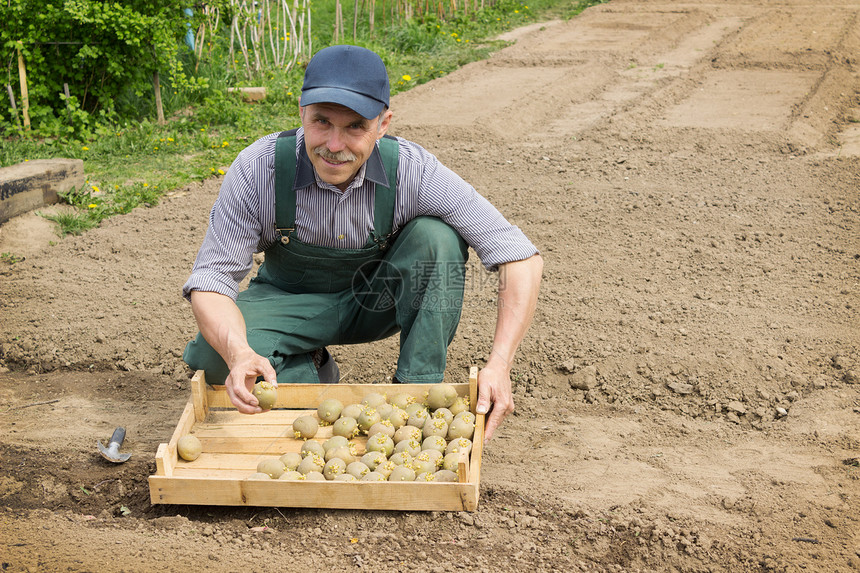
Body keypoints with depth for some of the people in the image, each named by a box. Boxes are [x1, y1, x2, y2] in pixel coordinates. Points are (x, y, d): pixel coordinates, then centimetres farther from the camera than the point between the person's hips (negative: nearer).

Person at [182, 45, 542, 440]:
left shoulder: (412, 170, -28)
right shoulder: (257, 169, -27)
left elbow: (521, 258, -26)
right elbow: (211, 278, -24)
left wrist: (498, 366, -40)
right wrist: (239, 353, -46)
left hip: (380, 300, 1)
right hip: (292, 300, 0)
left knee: (437, 237, -29)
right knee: (213, 354, -30)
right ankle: (308, 373, 2)